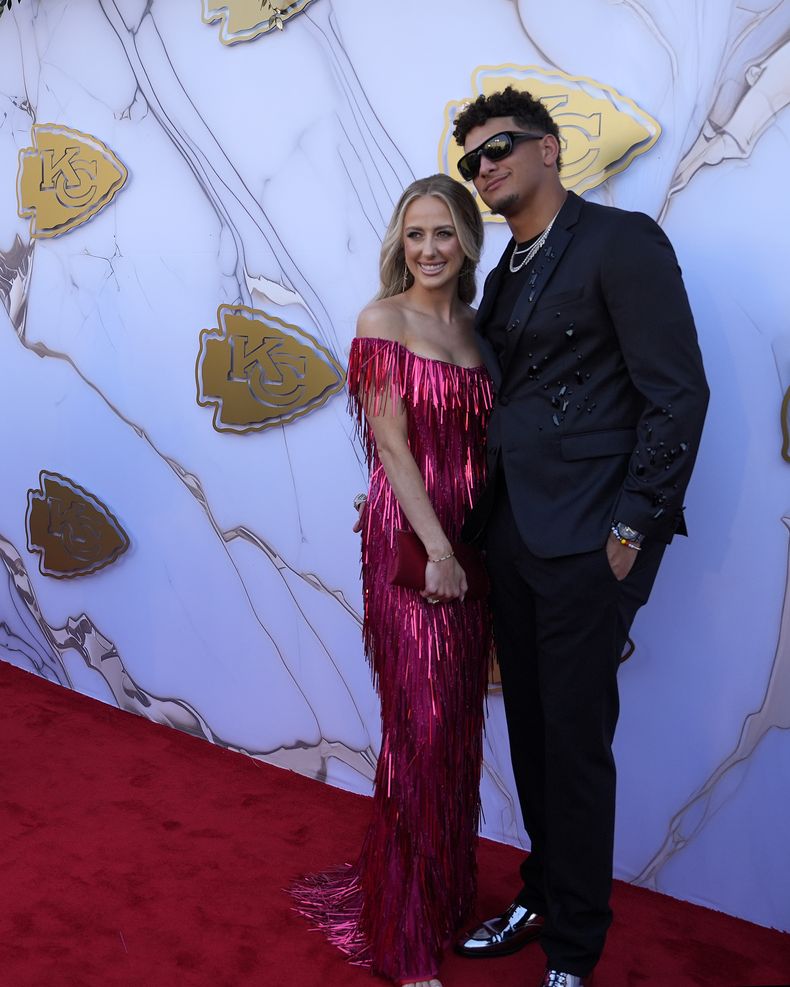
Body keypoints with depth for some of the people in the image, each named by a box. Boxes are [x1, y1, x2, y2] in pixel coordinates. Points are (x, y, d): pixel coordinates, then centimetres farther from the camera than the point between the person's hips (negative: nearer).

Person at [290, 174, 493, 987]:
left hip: (472, 535, 6)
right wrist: (435, 548, -17)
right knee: (422, 722, -2)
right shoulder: (382, 320, -6)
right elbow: (393, 444, -12)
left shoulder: (473, 326, 12)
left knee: (460, 718, 14)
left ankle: (447, 886, 34)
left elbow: (479, 444, 11)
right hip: (409, 538, -6)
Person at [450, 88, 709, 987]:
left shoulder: (620, 241, -6)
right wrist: (479, 521, 9)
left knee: (574, 741, 2)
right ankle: (541, 897, 35)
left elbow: (677, 395, -11)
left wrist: (634, 528, -13)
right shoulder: (505, 277, 17)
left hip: (586, 541, -7)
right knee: (531, 731, 15)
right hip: (514, 534, 7)